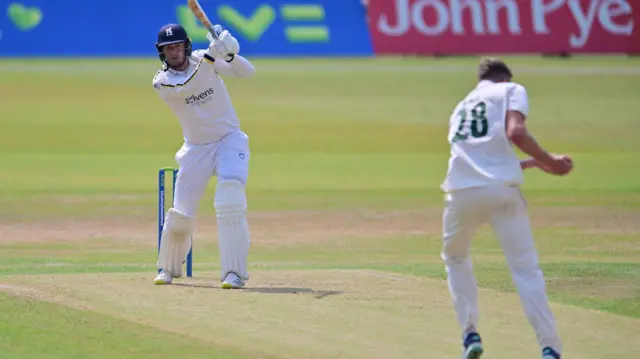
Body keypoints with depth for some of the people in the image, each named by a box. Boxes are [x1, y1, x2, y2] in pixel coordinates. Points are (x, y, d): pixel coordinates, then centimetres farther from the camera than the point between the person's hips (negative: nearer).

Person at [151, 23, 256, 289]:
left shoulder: (204, 59, -6)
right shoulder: (162, 82, -9)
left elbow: (247, 72, -15)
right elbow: (187, 88, -30)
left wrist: (230, 54, -36)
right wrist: (210, 57, -40)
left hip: (230, 140, -1)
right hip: (196, 148, 1)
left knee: (231, 198, -25)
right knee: (181, 214, 1)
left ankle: (234, 272, -24)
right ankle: (168, 268, 30)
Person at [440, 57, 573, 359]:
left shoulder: (461, 107, 30)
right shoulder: (512, 91, 13)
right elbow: (515, 133, -7)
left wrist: (534, 163, 33)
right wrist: (548, 162, 2)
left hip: (462, 192, 4)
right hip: (501, 190, -4)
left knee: (455, 257, 27)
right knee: (525, 268, -2)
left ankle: (470, 334, 14)